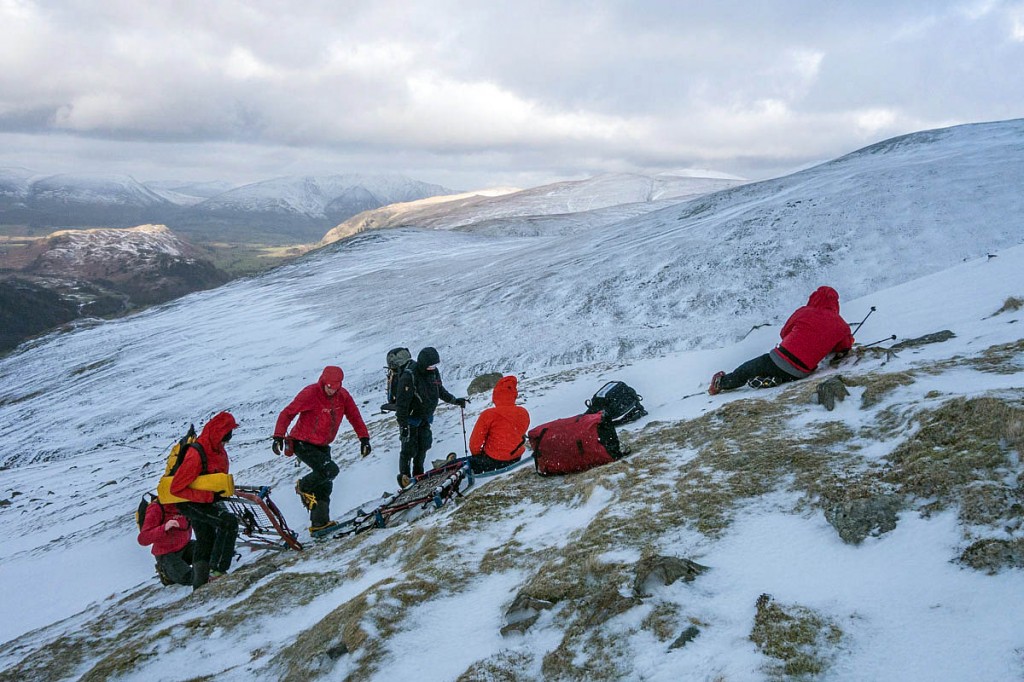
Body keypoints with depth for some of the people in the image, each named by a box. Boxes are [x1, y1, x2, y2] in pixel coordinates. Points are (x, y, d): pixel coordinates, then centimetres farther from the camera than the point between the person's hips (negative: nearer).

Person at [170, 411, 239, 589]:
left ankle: (200, 584, 30)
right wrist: (208, 496, -30)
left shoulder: (218, 450, -1)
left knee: (206, 541, 17)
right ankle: (217, 570, -23)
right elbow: (176, 488, -27)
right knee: (229, 522, -26)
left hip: (209, 500, 9)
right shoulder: (196, 455, -29)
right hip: (190, 503, -9)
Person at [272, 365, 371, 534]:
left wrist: (364, 438, -4)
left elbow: (354, 417, 6)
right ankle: (303, 486, 3)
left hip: (322, 446, 6)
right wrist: (278, 436, -25)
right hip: (303, 444, -6)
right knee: (330, 470, -23)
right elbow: (287, 413, -15)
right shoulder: (310, 393, -19)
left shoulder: (343, 396, -2)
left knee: (325, 486, 3)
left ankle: (319, 523, 10)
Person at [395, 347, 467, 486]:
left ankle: (418, 474, 30)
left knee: (423, 446, 14)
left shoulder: (433, 372, -4)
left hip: (425, 418, 7)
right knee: (409, 449, -2)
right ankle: (404, 477, 13)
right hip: (410, 417, -7)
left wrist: (455, 401, 10)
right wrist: (403, 425, -24)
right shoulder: (409, 377, -28)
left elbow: (440, 390, 15)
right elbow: (402, 403, -25)